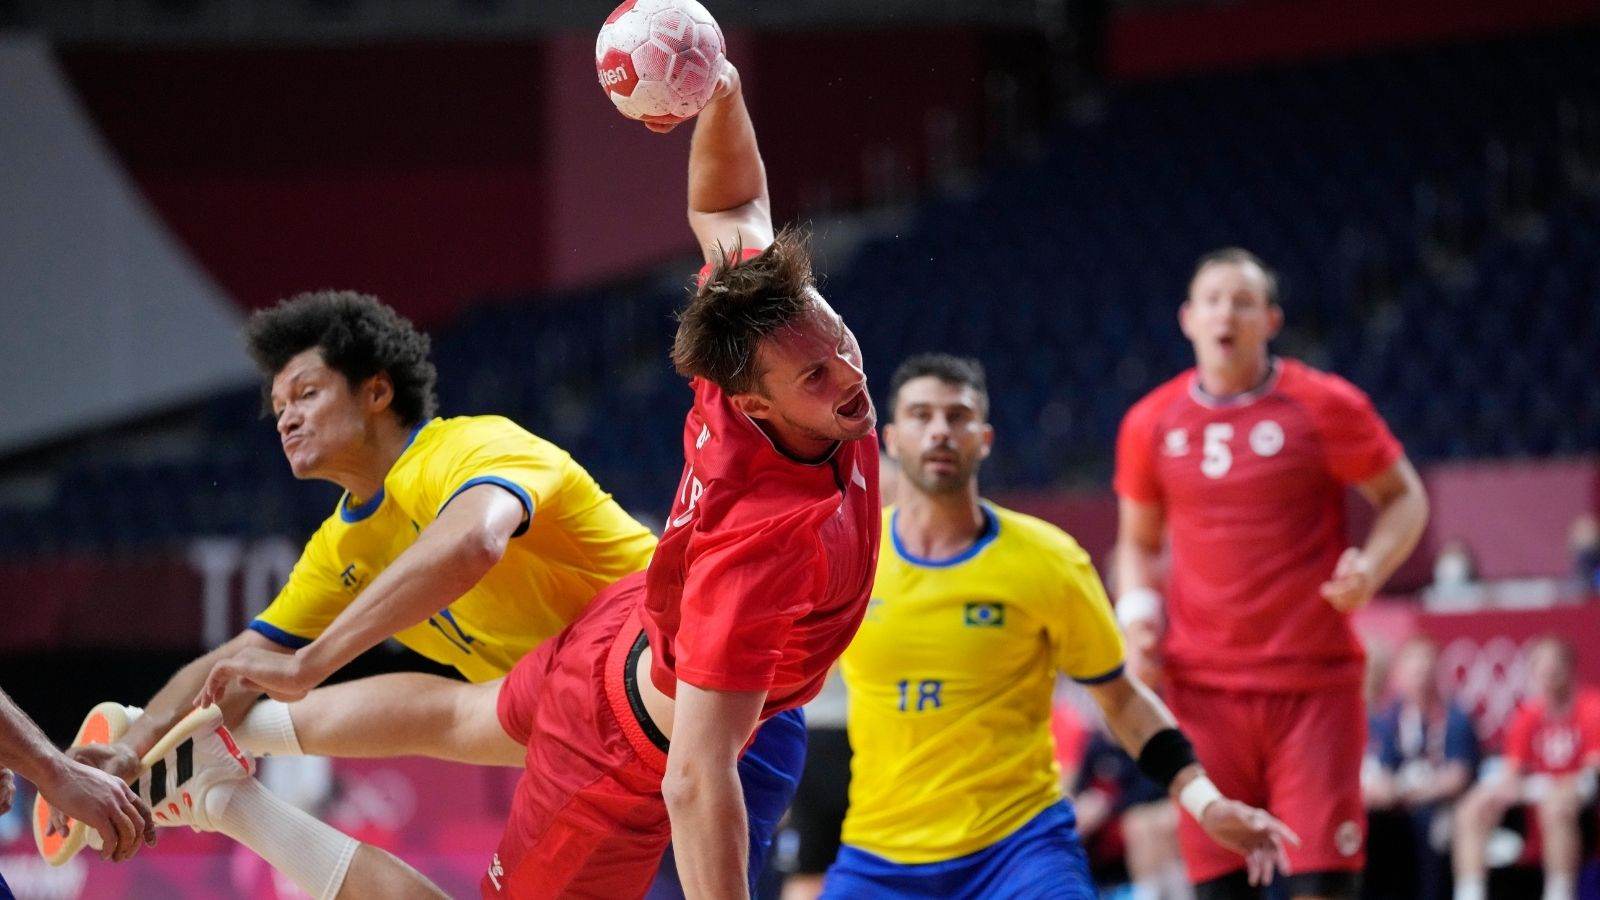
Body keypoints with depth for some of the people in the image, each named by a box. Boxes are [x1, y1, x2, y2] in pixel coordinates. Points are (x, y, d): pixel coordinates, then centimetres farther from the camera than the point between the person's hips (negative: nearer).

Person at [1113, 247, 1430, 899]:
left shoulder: (1324, 406, -2)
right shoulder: (1151, 423, 7)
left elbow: (1404, 498, 7)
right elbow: (1138, 541, 20)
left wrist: (1370, 569, -12)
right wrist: (1138, 612, 1)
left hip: (1314, 683, -2)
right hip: (1202, 686, 2)